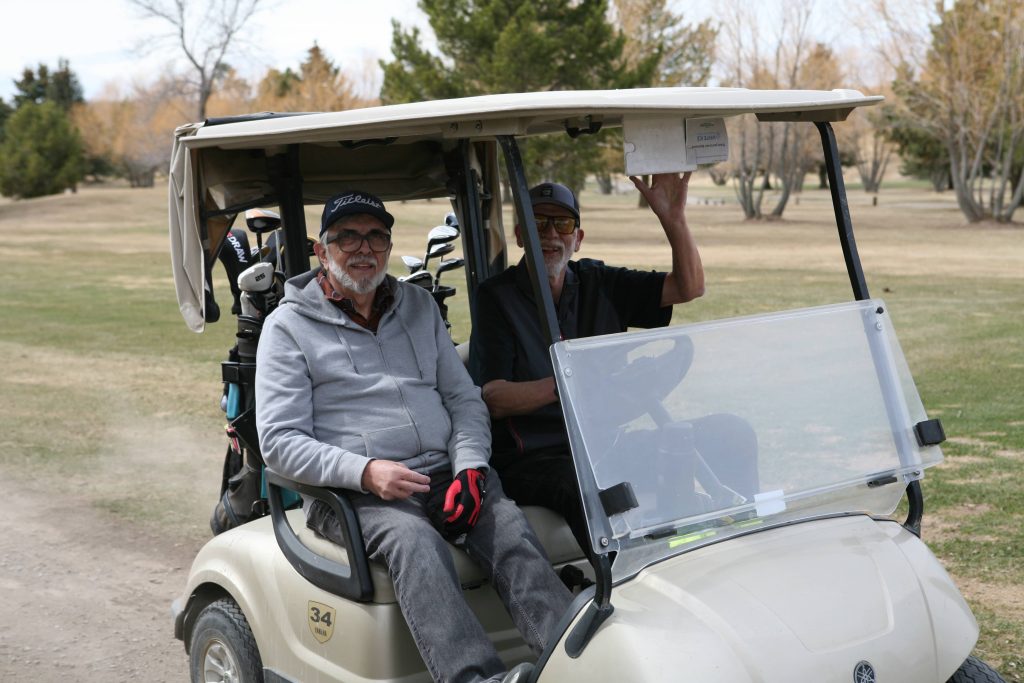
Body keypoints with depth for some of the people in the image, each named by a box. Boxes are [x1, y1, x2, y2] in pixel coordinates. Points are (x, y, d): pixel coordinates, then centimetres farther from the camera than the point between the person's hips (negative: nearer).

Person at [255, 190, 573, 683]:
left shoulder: (419, 306, 20)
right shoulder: (289, 326, 6)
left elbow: (464, 398, 16)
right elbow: (279, 440, -3)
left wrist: (470, 467, -4)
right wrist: (365, 472, -18)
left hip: (444, 473, 4)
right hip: (354, 494, -4)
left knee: (508, 527, -27)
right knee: (415, 541, -36)